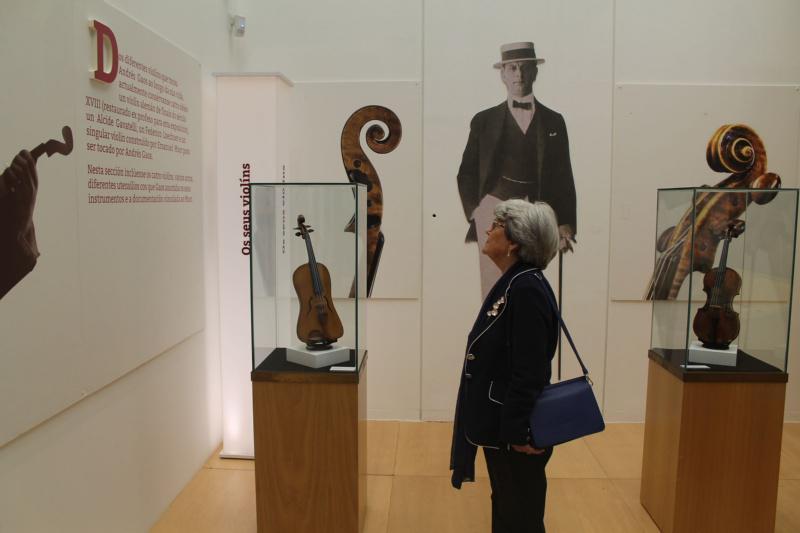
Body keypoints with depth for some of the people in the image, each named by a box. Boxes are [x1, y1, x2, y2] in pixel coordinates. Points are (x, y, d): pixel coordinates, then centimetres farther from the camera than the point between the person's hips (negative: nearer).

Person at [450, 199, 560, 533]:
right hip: (499, 425, 9)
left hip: (514, 432, -9)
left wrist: (517, 433, -20)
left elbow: (529, 371, -25)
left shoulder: (527, 289, -22)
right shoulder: (511, 284, 7)